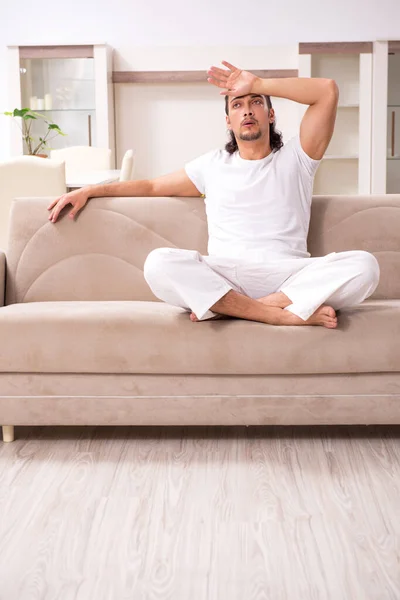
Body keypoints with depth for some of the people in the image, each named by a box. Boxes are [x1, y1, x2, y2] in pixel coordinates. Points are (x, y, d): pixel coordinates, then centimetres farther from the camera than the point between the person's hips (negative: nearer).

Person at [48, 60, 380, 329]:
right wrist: (88, 191, 22)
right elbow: (152, 186, 28)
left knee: (364, 265, -29)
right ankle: (283, 314, -31)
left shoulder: (295, 158, 16)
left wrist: (257, 83, 7)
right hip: (225, 276, 1)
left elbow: (328, 90, 5)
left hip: (289, 274, 0)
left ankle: (239, 308, -32)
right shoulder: (213, 165, 23)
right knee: (159, 263, -30)